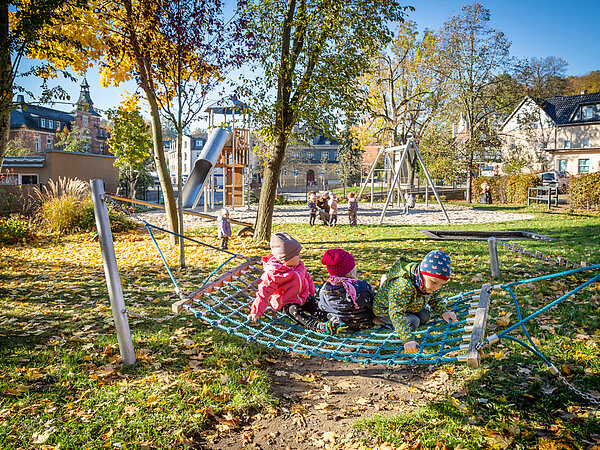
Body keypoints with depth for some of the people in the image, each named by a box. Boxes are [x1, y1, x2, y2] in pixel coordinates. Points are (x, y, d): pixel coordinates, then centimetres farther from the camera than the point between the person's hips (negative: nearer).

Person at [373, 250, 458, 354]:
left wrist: (443, 312, -15)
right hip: (386, 309, -8)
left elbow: (434, 298, 3)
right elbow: (397, 314, -50)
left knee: (425, 317, -4)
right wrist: (408, 340, -57)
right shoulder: (404, 285, -47)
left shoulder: (429, 282, -19)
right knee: (413, 322, -25)